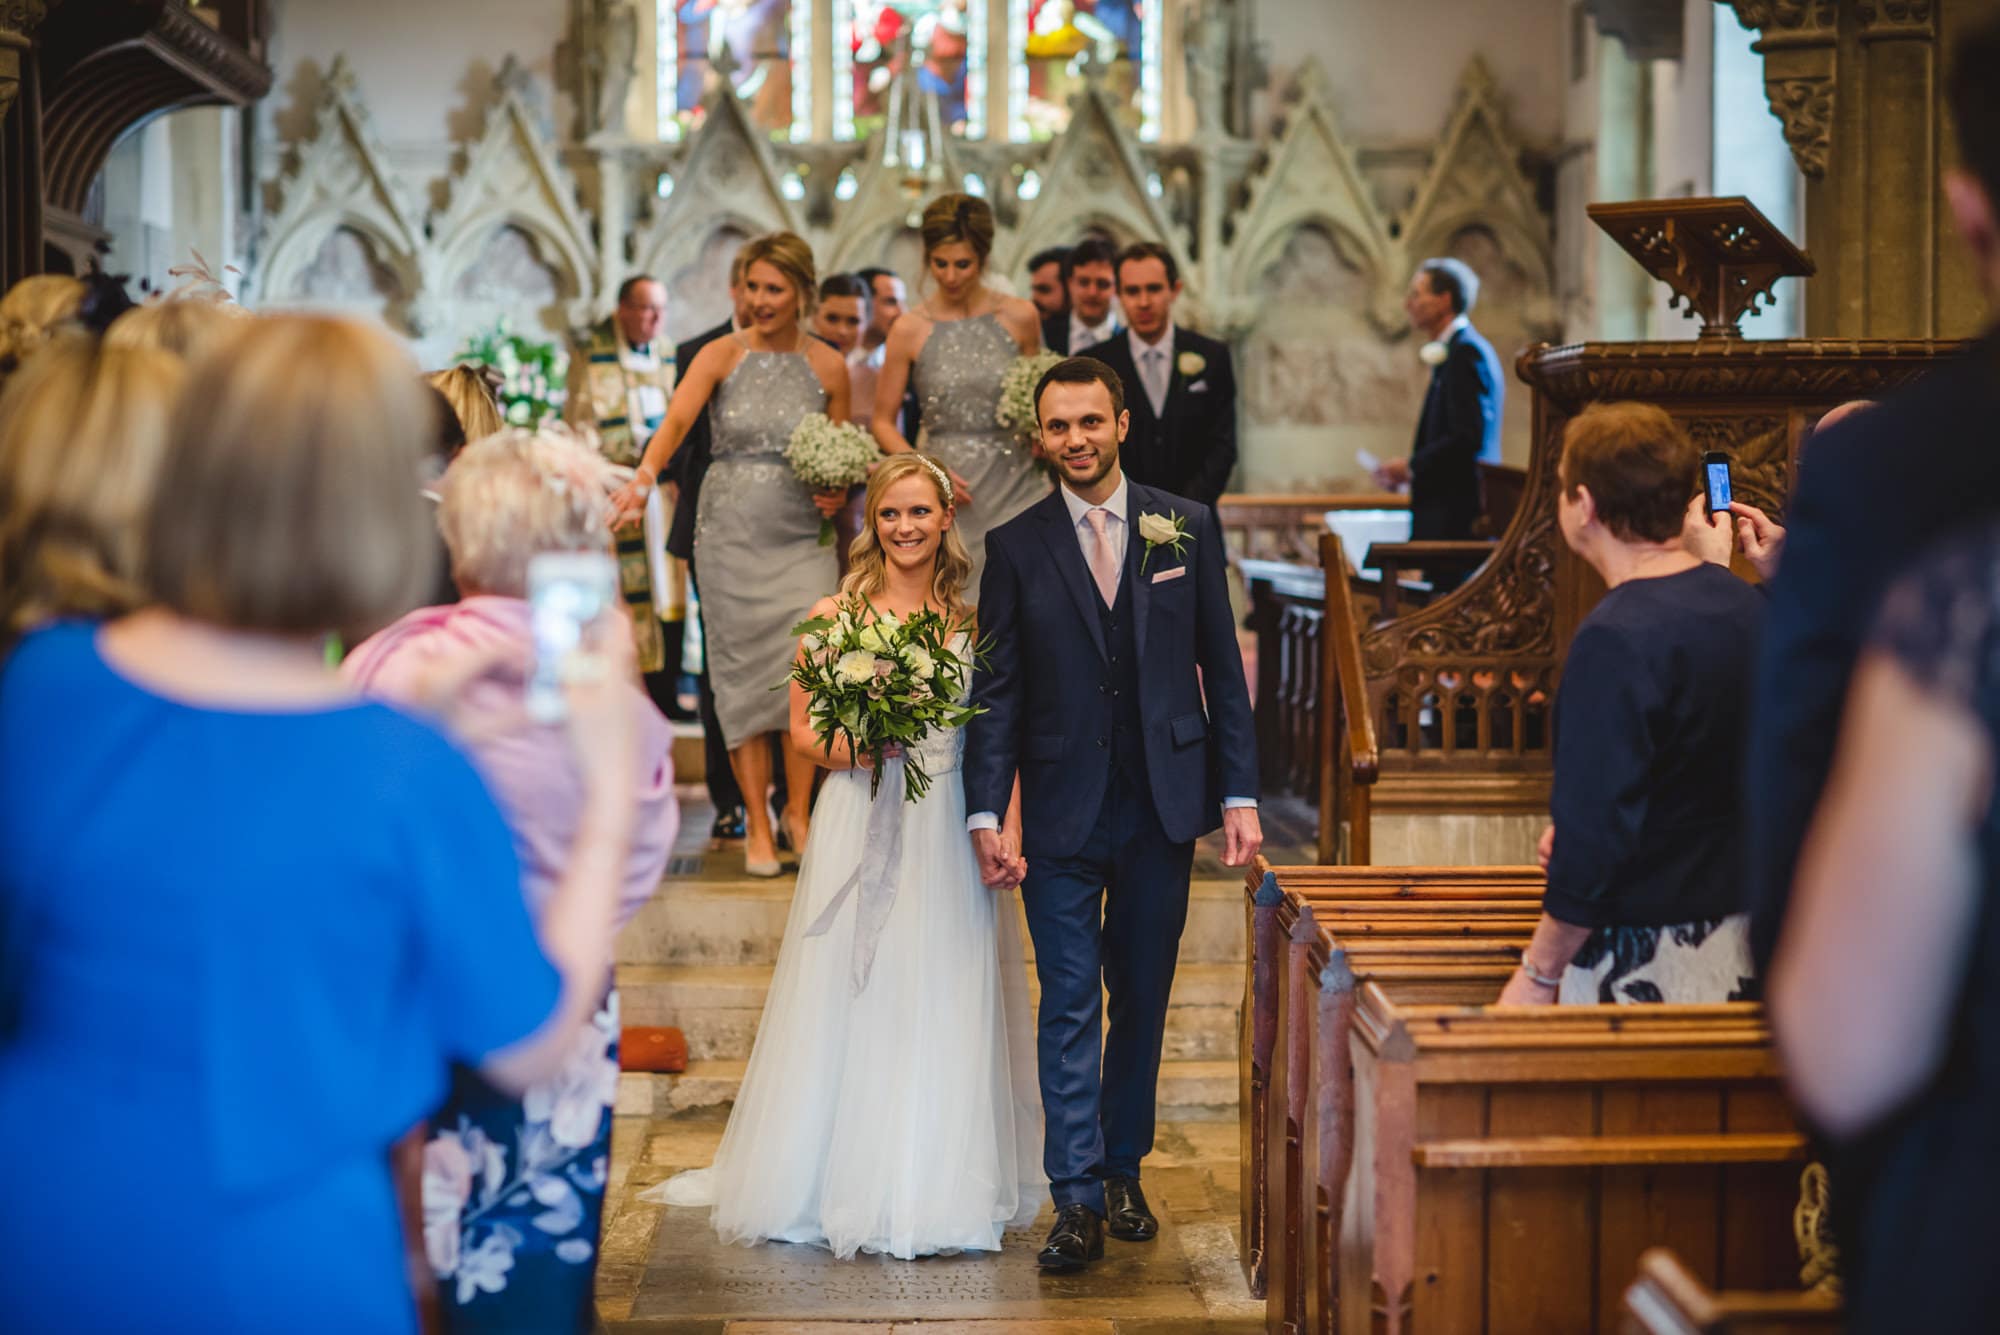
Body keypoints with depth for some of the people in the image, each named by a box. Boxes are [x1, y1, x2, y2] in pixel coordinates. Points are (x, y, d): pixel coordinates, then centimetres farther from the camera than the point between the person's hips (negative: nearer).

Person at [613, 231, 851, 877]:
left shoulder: (829, 367, 3)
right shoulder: (722, 355, -3)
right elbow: (677, 420, -18)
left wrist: (838, 493, -6)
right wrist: (644, 476, -36)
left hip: (802, 538, 1)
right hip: (730, 533, -1)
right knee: (743, 675, 1)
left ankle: (797, 810, 7)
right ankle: (757, 827, 10)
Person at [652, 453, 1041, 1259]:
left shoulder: (971, 622, 6)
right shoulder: (834, 616, 2)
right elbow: (802, 732, 3)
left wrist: (1009, 831, -7)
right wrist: (853, 748, -17)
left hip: (947, 836, 1)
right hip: (859, 824, -1)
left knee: (945, 1006, 4)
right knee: (849, 1002, 0)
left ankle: (938, 1186, 16)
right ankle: (842, 1184, 11)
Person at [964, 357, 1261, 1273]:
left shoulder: (1188, 528, 3)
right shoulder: (1015, 547, 1)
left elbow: (1223, 672, 5)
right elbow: (996, 694, 1)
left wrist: (1239, 795, 0)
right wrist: (986, 816, -7)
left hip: (1162, 810, 1)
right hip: (1063, 816, -1)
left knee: (1142, 999, 11)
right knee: (1070, 1005, -3)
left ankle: (1123, 1171, 24)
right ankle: (1077, 1200, -1)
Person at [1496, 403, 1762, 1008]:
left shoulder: (1615, 640, -20)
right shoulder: (1745, 606, 6)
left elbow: (1597, 847, -22)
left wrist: (1536, 974, -14)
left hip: (1642, 968, -8)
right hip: (1735, 944, 8)